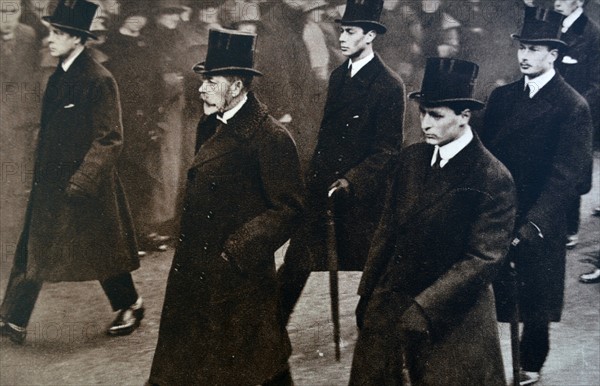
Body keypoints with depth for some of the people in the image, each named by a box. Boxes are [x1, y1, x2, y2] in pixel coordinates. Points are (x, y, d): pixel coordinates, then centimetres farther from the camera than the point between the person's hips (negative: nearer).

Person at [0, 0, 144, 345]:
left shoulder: (99, 80, -16)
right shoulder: (57, 79, 10)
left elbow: (110, 140, -18)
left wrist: (81, 182, -19)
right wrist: (40, 175, 15)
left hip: (86, 187, -8)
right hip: (50, 185, 8)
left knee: (102, 253, 6)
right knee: (31, 253, 8)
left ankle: (131, 306, 27)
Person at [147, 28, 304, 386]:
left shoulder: (270, 137, -17)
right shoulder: (209, 126, 10)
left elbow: (288, 209, -17)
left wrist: (238, 251, -19)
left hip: (240, 279, -8)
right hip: (195, 272, 9)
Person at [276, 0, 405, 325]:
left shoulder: (389, 85, -9)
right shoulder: (338, 76, 13)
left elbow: (387, 148, -12)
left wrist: (351, 181, -21)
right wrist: (312, 178, 12)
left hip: (359, 194, -6)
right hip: (321, 189, 6)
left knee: (366, 269, 6)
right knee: (296, 263, 4)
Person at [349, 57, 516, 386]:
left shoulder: (493, 179, -15)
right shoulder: (411, 158, 2)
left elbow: (484, 259, -16)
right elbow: (387, 230, 8)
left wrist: (424, 308, -19)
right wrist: (367, 295, 8)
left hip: (452, 320, -5)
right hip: (388, 304, 5)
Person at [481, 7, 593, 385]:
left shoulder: (573, 106, -11)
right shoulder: (502, 97, 5)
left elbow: (566, 174, -16)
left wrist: (534, 223, -23)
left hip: (539, 221, -3)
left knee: (535, 298, 11)